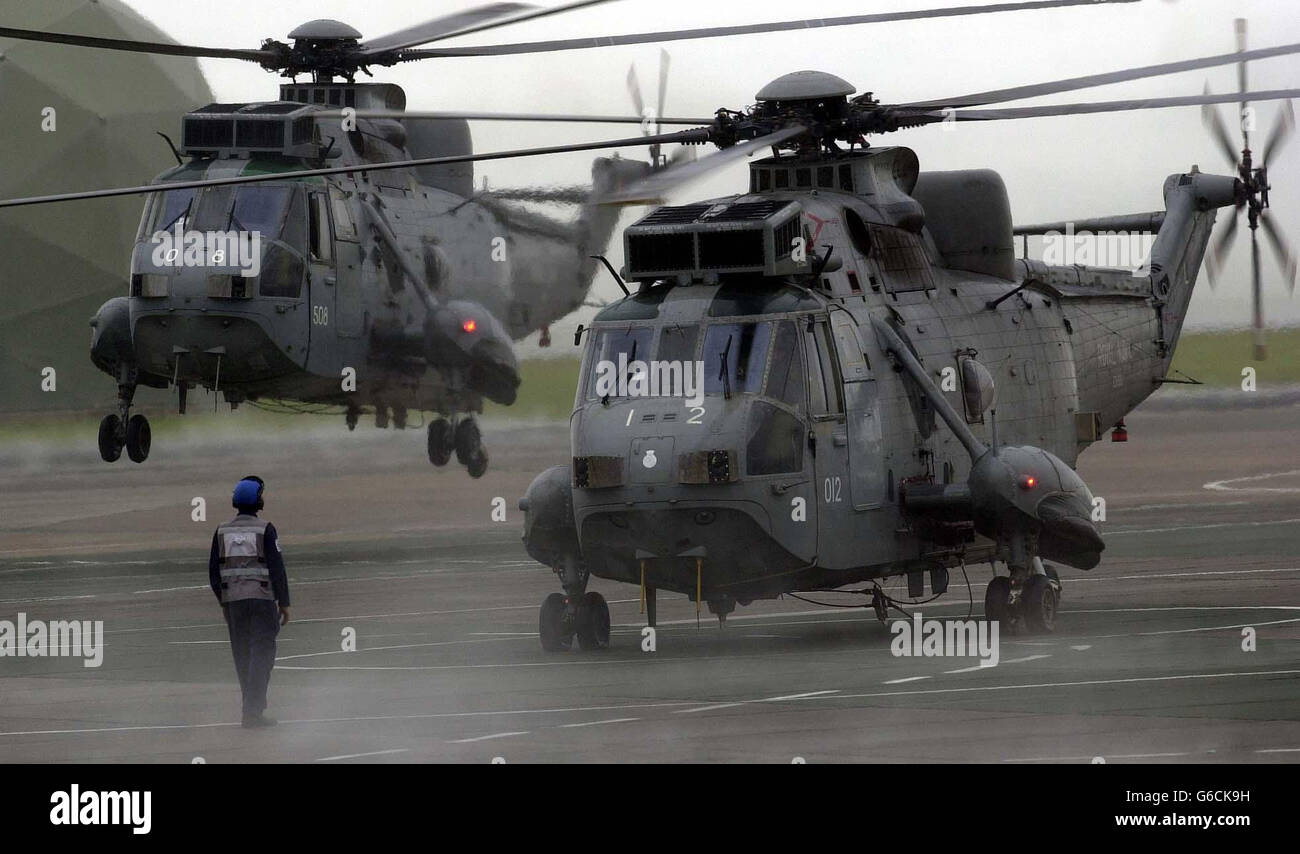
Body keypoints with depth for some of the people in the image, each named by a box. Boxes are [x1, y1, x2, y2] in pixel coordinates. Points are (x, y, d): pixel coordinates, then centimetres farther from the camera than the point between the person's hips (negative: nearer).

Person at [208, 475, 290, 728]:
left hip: (233, 601, 4)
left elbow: (214, 572, 9)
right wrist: (284, 603, -2)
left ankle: (254, 708, 16)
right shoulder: (265, 530, -7)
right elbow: (277, 568, -9)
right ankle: (253, 710, -15)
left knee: (243, 656, 11)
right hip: (262, 599, -4)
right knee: (262, 653, -4)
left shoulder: (222, 532, 5)